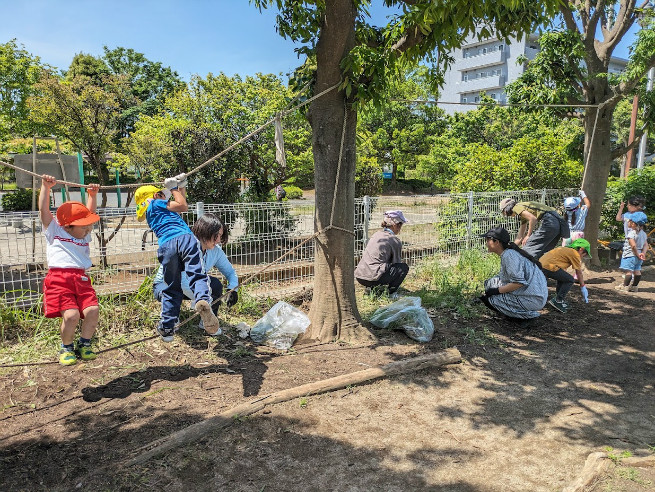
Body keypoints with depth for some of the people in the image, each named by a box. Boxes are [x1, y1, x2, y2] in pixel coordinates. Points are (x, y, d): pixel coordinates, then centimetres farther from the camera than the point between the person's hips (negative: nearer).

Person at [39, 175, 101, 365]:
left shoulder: (84, 235, 26)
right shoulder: (54, 231, 13)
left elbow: (90, 213, 29)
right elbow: (44, 210, 5)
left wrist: (92, 195, 23)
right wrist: (46, 187, 1)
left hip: (81, 279, 5)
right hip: (58, 279, -5)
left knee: (92, 310, -16)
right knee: (71, 315, -21)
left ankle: (84, 344, 9)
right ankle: (66, 348, 7)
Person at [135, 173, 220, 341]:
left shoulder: (150, 214, 37)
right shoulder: (155, 204, 19)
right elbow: (183, 206, 12)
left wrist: (181, 185, 47)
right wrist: (174, 188, 27)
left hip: (166, 246, 5)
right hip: (184, 238, -5)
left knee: (171, 289, 13)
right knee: (197, 274, -17)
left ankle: (166, 328, 15)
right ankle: (203, 300, -46)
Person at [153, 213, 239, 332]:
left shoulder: (216, 251, -13)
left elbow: (230, 272, -3)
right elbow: (181, 281, -40)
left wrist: (233, 290, -24)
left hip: (191, 285, 4)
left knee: (216, 284, -23)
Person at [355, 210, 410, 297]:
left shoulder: (376, 235, 17)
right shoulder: (395, 241, -4)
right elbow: (397, 262, 8)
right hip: (372, 278, -7)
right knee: (404, 267, 6)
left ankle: (371, 288, 19)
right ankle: (391, 293, 4)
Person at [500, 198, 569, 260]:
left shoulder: (517, 207, 2)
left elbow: (533, 219, -16)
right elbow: (520, 238, 32)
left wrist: (528, 236, -6)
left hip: (549, 221, -10)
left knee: (528, 250, -7)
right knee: (541, 253, 16)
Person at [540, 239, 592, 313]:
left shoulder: (565, 249, 28)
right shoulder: (575, 254, 3)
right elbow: (579, 273, 9)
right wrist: (583, 287, 18)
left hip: (540, 265, 10)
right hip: (548, 267, -10)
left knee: (562, 276, 28)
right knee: (570, 280, -1)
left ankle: (558, 298, 27)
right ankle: (558, 300, -1)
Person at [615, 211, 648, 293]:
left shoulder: (631, 233, -18)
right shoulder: (643, 233, 10)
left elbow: (633, 245, -28)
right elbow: (646, 245, 7)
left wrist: (637, 254, -18)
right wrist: (643, 253, -4)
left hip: (630, 255, -9)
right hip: (638, 257, 9)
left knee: (629, 271, -5)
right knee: (637, 271, 13)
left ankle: (625, 286, -1)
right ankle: (635, 286, 21)